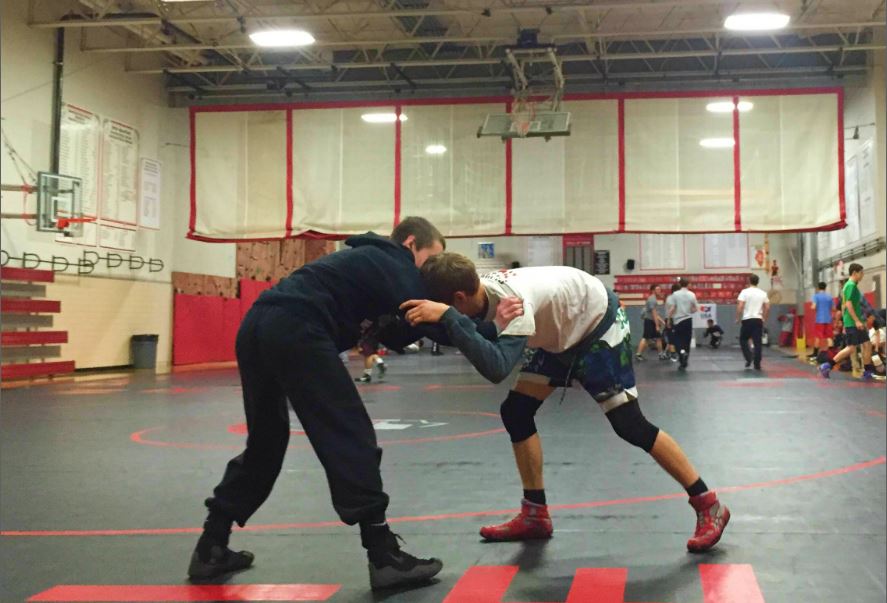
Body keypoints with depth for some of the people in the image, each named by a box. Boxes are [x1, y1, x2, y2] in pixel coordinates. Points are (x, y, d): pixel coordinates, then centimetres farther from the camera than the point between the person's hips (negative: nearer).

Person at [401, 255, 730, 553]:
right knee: (515, 412, 1)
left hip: (599, 323, -8)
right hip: (562, 333, 8)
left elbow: (496, 367, -54)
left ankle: (709, 506, 1)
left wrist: (447, 318, -57)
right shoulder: (481, 291, -17)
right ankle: (535, 514, 12)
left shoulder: (514, 298, -41)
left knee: (629, 425, -12)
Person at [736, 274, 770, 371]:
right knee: (758, 343, 4)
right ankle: (757, 364, 3)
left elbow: (740, 306, -13)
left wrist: (738, 318, -2)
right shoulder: (763, 293, 7)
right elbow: (767, 308, 7)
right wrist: (764, 318, 20)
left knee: (743, 339, 14)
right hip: (758, 320, 3)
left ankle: (749, 358, -1)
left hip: (747, 320, -3)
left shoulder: (745, 292, -6)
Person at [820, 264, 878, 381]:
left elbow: (845, 305, 20)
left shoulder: (851, 285, 17)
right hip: (852, 323, -10)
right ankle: (827, 366, -4)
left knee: (867, 345, 6)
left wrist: (845, 325, 22)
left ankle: (867, 372, 10)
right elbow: (848, 304, -21)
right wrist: (857, 321, -23)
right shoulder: (851, 285, -13)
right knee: (851, 348, -9)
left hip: (855, 322, 10)